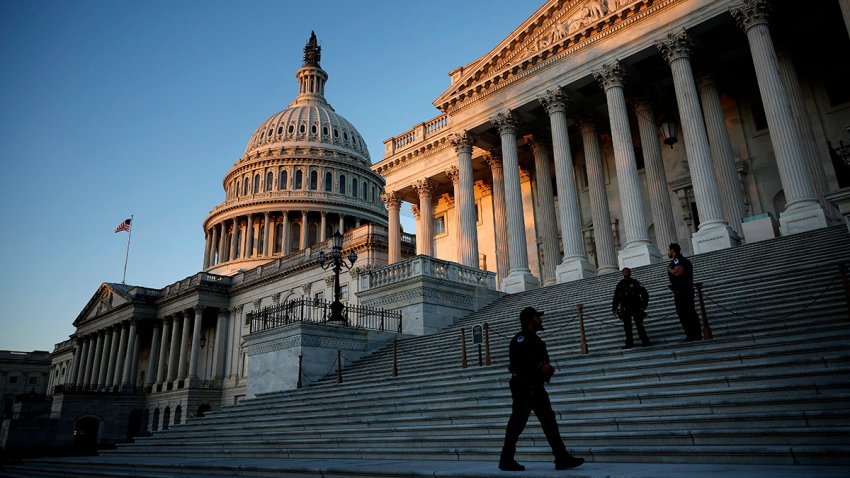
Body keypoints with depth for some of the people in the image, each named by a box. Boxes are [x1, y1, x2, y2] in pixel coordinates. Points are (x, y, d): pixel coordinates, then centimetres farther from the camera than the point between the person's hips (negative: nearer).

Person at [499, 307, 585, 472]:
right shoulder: (521, 338, -12)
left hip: (536, 387, 10)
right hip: (523, 386, -10)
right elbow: (519, 359, -26)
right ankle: (506, 461, 7)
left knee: (549, 421, 5)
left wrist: (547, 368, 5)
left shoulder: (535, 339, 19)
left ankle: (562, 458, 5)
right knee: (517, 423, -3)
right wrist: (541, 367, -20)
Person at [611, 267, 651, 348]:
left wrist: (643, 306, -8)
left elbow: (645, 294, -1)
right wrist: (614, 308, 7)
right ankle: (629, 343, 6)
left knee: (639, 325, -6)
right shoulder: (620, 285, 12)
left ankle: (645, 341, 0)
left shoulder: (635, 282, 1)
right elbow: (616, 297, 16)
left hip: (636, 308, -3)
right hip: (625, 309, 4)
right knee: (627, 326, 2)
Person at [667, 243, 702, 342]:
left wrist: (669, 269, -10)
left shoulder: (677, 259, -10)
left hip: (681, 290, -10)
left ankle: (691, 336, -11)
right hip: (688, 288, 10)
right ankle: (697, 335, 11)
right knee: (691, 312, 10)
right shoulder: (684, 260, 22)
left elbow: (678, 271, -25)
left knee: (683, 313, -9)